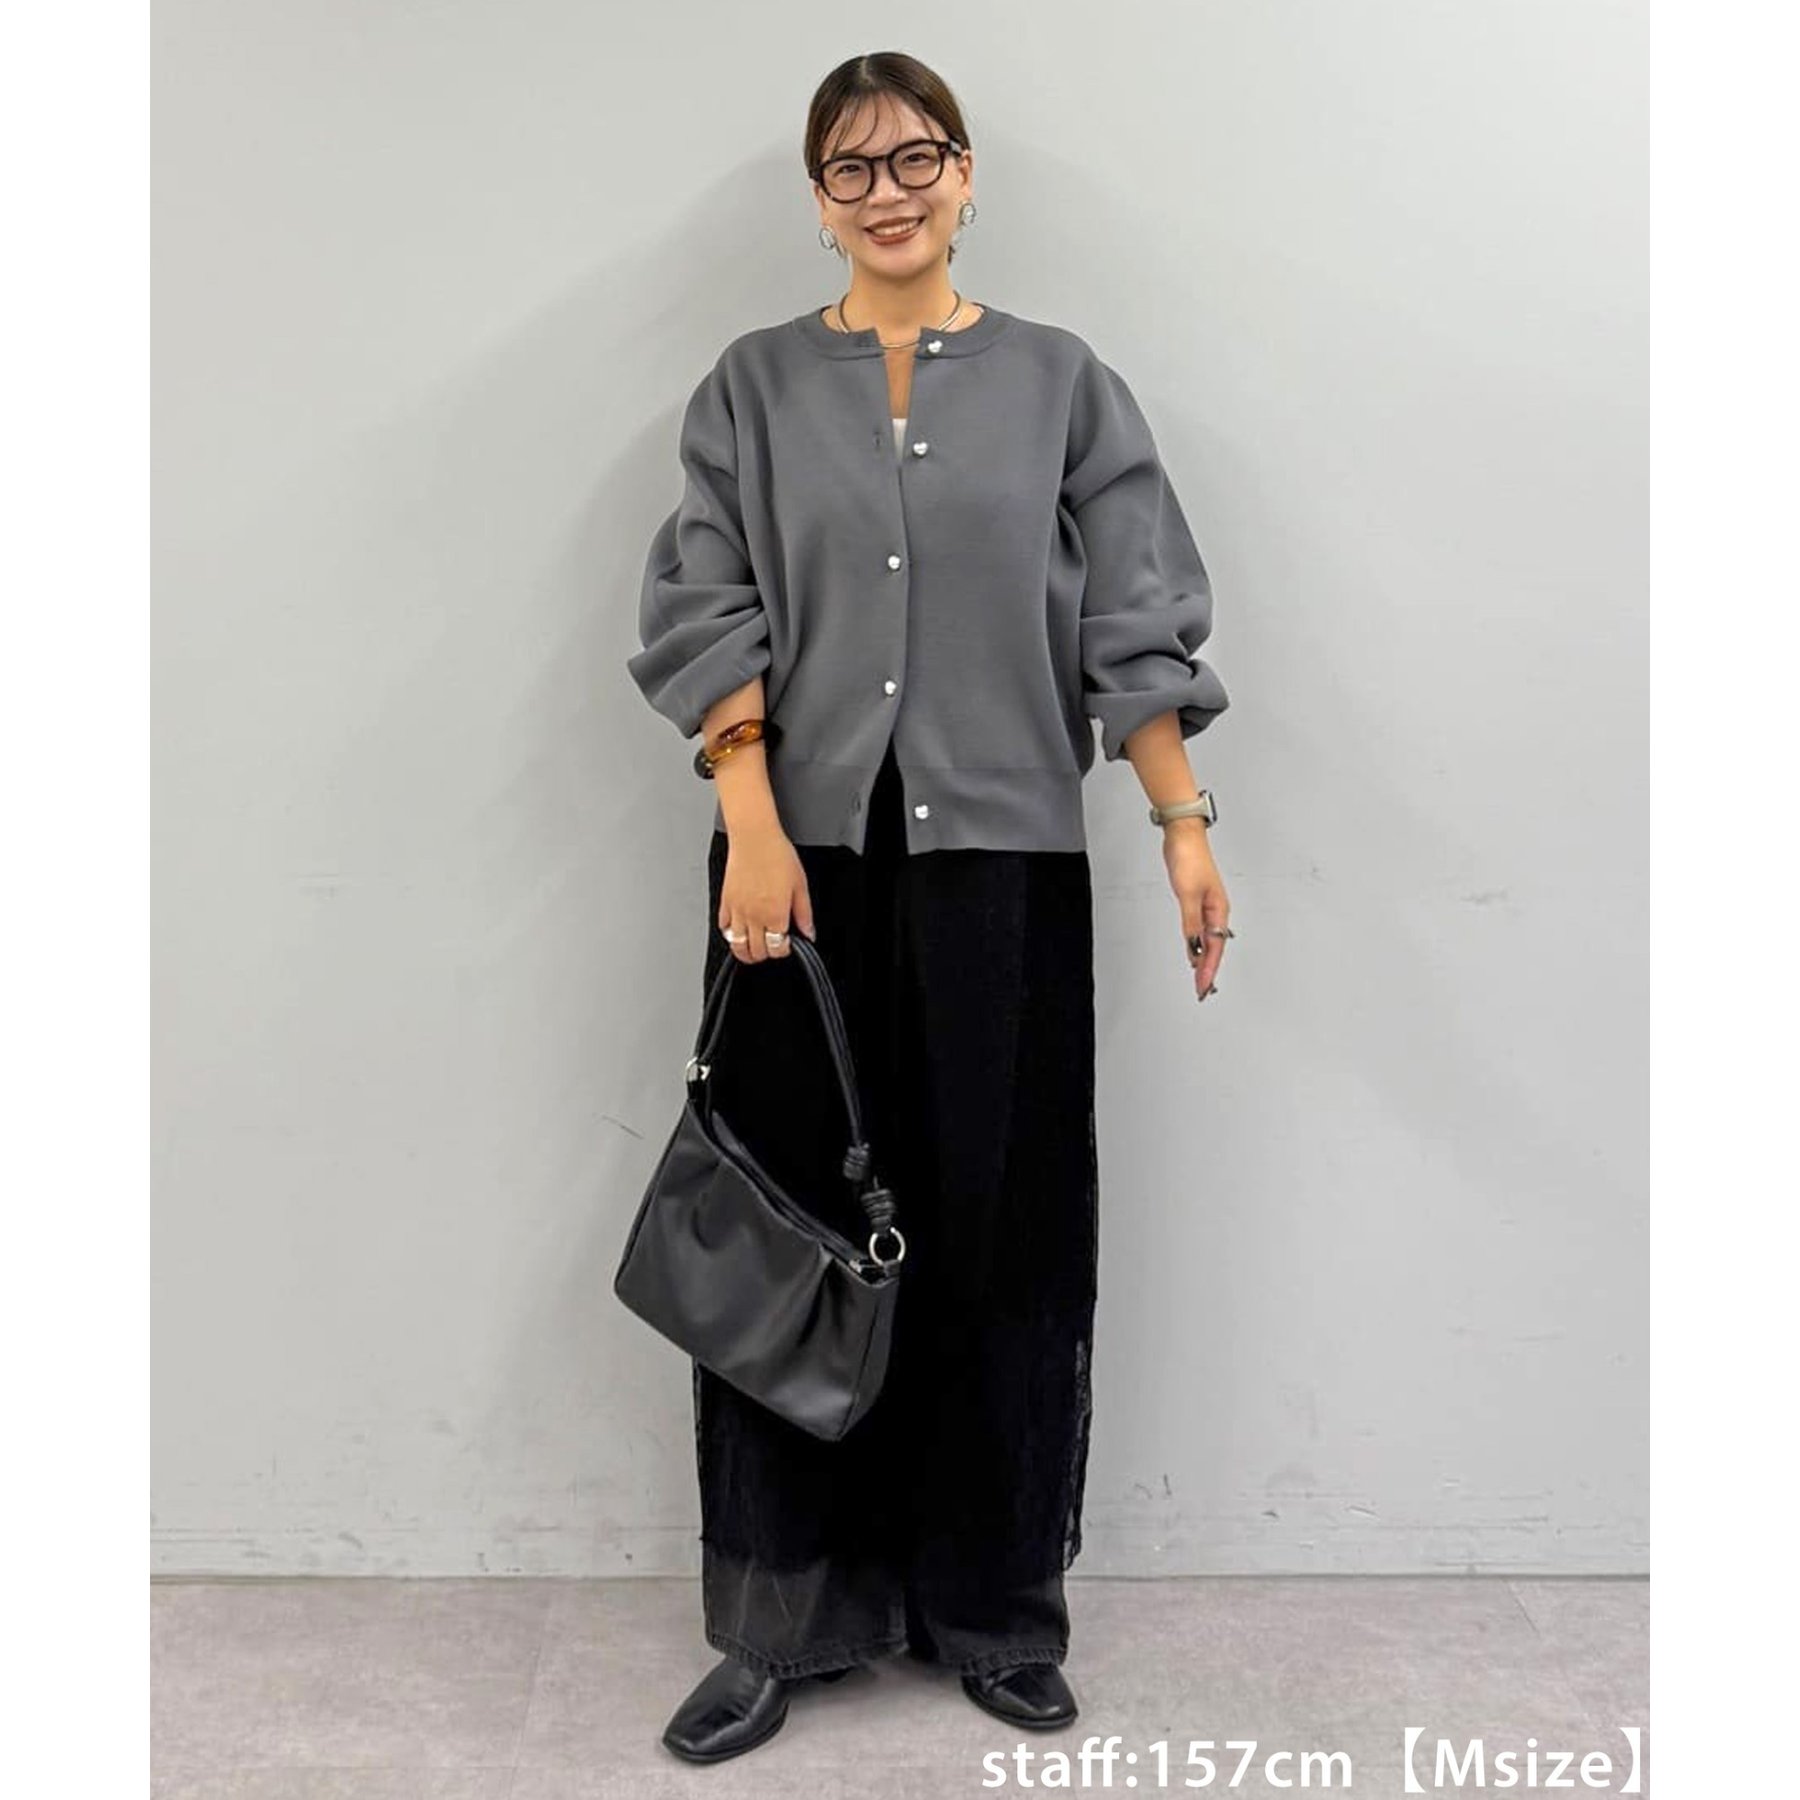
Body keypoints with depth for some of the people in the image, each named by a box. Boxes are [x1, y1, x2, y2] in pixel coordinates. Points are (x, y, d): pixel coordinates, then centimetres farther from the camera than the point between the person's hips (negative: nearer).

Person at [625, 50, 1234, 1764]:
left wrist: (1186, 828, -4)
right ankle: (780, 1621, 19)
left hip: (1002, 861, 0)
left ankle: (996, 1608, 23)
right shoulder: (756, 386, 8)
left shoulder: (1061, 383, 8)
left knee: (1001, 1229, 6)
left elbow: (1134, 625, 4)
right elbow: (709, 621, 0)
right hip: (807, 860, 0)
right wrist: (754, 831, -11)